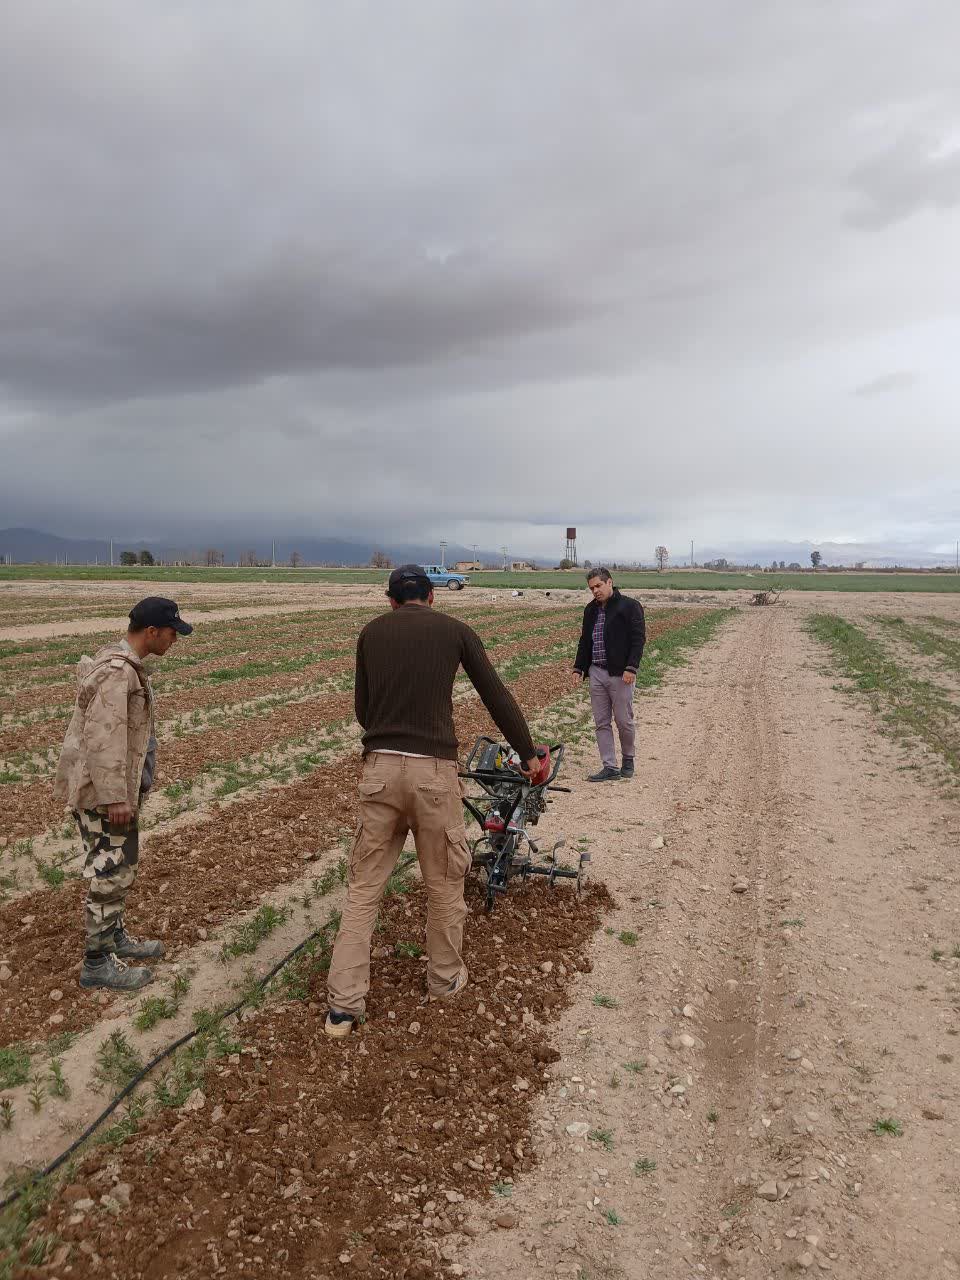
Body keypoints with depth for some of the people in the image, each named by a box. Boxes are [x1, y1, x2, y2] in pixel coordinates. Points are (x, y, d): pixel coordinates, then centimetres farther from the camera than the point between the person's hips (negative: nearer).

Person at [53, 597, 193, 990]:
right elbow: (103, 739, -26)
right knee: (112, 873, 0)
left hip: (118, 786, 10)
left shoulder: (124, 663, 8)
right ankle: (97, 963, 13)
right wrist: (114, 798, -24)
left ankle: (115, 936, 36)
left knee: (123, 865, 21)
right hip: (102, 790, -10)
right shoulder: (116, 673, -23)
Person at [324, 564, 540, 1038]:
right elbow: (498, 698, 8)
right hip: (433, 770, -2)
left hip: (379, 767, 2)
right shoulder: (456, 631, 7)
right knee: (444, 882, 17)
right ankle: (445, 979, 35)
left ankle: (343, 1005, 14)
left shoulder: (371, 631, 13)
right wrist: (528, 755, 19)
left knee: (363, 887, 12)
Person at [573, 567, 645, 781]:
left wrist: (631, 668, -18)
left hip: (620, 674, -6)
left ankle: (628, 758, 27)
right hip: (596, 673, 6)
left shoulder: (629, 606, -6)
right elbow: (584, 641, 22)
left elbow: (638, 639, -10)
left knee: (624, 721, 3)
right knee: (601, 723, 5)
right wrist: (578, 667, 14)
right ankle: (610, 767, 12)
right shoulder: (591, 610, 15)